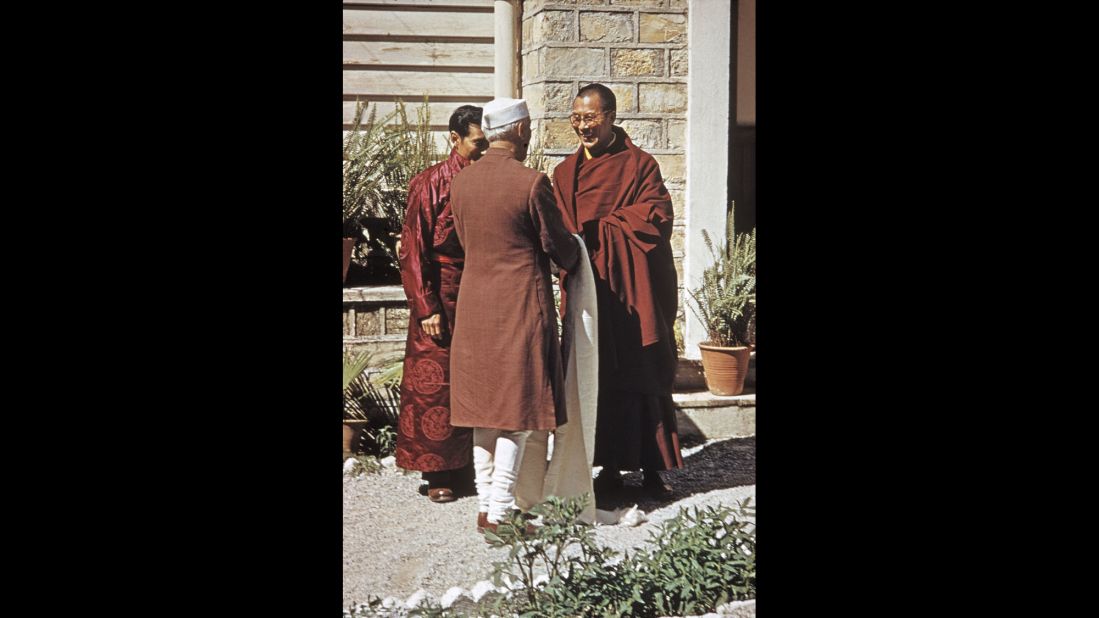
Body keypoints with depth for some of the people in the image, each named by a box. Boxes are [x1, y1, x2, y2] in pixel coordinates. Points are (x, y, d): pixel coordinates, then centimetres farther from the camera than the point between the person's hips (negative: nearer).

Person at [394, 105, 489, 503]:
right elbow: (413, 251, -7)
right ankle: (438, 473, 10)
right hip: (442, 298, -4)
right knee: (436, 384, 1)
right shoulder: (431, 183, -7)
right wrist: (426, 308, -12)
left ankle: (469, 467, 18)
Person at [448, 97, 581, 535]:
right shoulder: (531, 182, -14)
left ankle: (485, 504, 19)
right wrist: (577, 252, 17)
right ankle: (500, 510, 2)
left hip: (473, 308, 6)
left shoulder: (460, 182, 4)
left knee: (483, 408, 13)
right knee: (518, 411, 1)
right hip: (520, 308, -6)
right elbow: (560, 248, -6)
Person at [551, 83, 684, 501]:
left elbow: (656, 217, -10)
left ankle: (651, 467, 12)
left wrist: (601, 228, -11)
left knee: (644, 378, 2)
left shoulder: (639, 164, 0)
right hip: (588, 291, 3)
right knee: (601, 379, 4)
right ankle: (611, 468, 12)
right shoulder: (565, 172, 11)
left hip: (635, 290, -3)